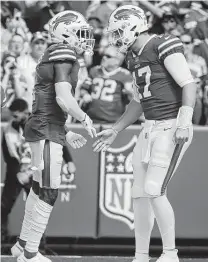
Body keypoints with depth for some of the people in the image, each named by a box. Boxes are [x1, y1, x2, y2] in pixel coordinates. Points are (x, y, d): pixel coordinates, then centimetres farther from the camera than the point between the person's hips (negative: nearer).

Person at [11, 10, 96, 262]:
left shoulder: (52, 57, 16)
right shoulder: (64, 55, -13)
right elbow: (64, 99, -22)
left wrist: (66, 134, 21)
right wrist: (85, 119, -6)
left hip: (42, 129, 10)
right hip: (46, 130, -10)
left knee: (40, 189, 18)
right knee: (49, 192, -5)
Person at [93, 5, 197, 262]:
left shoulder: (164, 46, -13)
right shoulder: (137, 58, 15)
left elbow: (189, 84, -18)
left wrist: (184, 121, -27)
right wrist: (114, 131, 23)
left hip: (172, 128, -9)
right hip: (151, 128, 9)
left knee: (154, 190, -16)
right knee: (140, 193, 6)